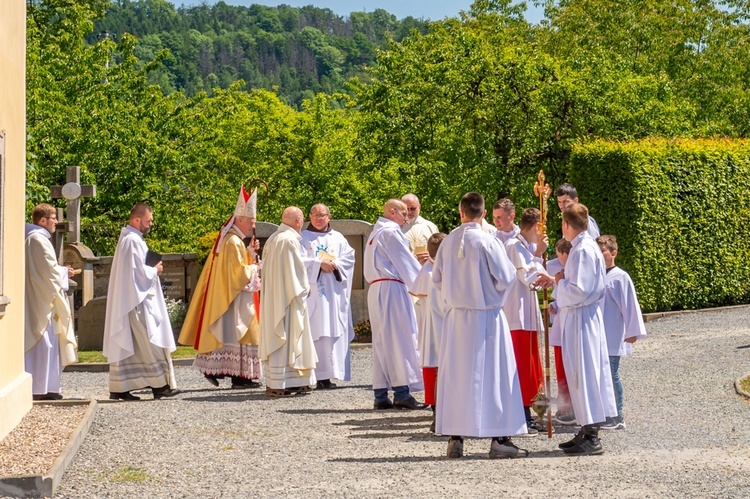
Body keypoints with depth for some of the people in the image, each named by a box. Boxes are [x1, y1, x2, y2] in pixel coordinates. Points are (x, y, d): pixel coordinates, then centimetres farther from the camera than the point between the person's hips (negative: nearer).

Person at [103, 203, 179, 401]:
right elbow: (138, 273, -20)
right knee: (150, 342, -6)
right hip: (138, 301, -10)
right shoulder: (133, 241, -15)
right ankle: (161, 384, -4)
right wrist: (155, 270, -4)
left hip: (128, 301, 10)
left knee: (126, 345, 7)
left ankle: (118, 387, 6)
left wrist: (152, 269, 11)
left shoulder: (129, 238, 17)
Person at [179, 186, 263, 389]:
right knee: (238, 333, -8)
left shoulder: (229, 239, 15)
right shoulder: (234, 242, -17)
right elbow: (239, 271, -22)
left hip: (225, 296, 10)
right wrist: (255, 269, -6)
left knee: (229, 333, 11)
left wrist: (249, 252, 10)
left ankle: (214, 369, 9)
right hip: (234, 297, -10)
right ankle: (240, 376, -8)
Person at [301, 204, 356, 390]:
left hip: (334, 293, 3)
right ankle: (313, 376, -12)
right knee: (314, 331, -9)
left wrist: (334, 265, -11)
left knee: (333, 331, -4)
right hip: (312, 291, -3)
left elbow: (349, 257, 6)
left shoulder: (338, 238, 16)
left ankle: (327, 375, -4)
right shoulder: (303, 238, 9)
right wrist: (320, 264, -14)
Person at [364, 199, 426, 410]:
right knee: (400, 338, -9)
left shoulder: (375, 234, 22)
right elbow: (406, 262, -8)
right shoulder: (390, 232, -7)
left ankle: (381, 396, 6)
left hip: (376, 289, 9)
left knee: (382, 341, 7)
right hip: (391, 288, -9)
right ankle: (402, 392, -12)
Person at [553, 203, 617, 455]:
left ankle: (591, 437, -4)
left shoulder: (583, 251, -17)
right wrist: (562, 280, 11)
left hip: (580, 318, -10)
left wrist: (560, 282, -7)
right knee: (581, 374, 13)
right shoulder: (585, 246, 13)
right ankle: (588, 431, 19)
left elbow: (578, 291, -22)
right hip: (580, 317, 10)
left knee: (584, 374, -6)